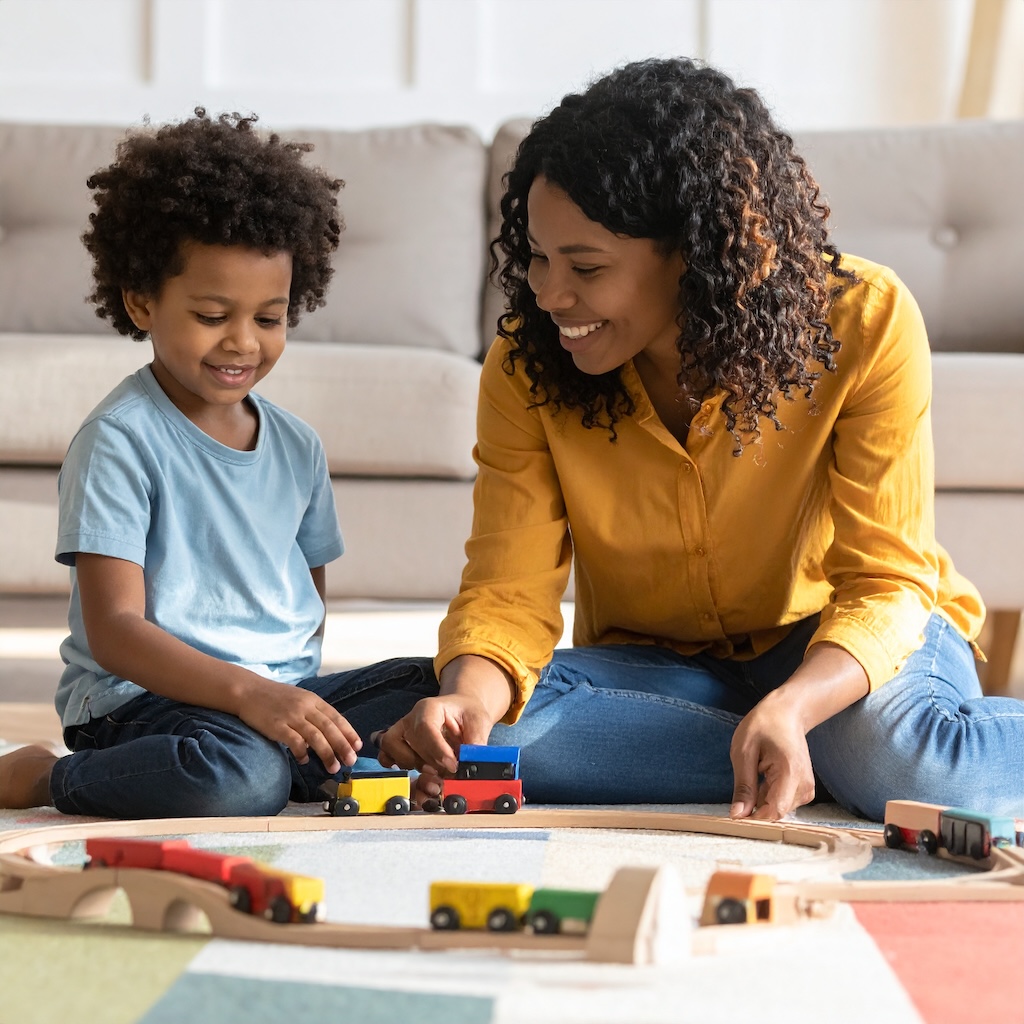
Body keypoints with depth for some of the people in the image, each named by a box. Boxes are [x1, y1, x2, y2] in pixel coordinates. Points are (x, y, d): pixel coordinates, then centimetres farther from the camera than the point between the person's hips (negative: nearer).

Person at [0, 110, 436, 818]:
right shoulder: (119, 441, -8)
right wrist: (246, 692, -29)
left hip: (286, 691, 6)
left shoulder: (297, 445, 14)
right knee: (238, 774, -38)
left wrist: (294, 694, 1)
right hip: (143, 699, -6)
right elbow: (113, 630, -16)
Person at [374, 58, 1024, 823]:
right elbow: (509, 592, -15)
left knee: (916, 777, -38)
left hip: (839, 643, -3)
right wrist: (468, 698, -39)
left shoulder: (863, 323, -22)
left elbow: (883, 584, -20)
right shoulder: (526, 365, -15)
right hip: (656, 664, 3)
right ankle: (839, 760, -19)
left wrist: (790, 707, -41)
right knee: (491, 733, -30)